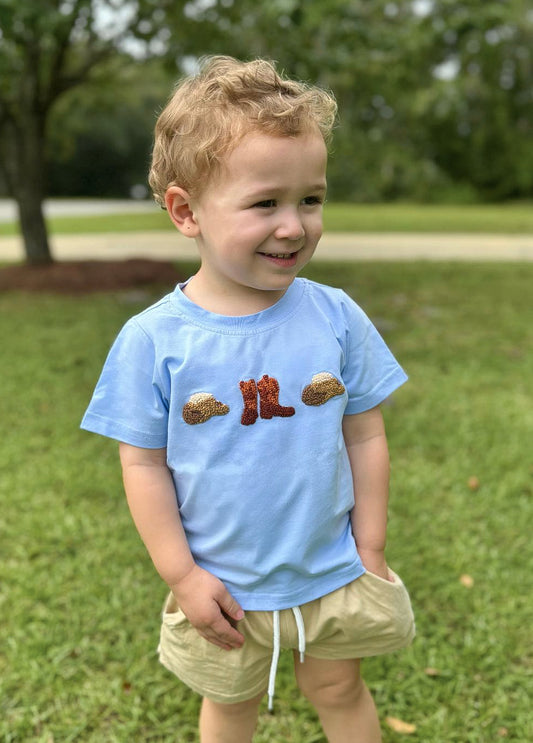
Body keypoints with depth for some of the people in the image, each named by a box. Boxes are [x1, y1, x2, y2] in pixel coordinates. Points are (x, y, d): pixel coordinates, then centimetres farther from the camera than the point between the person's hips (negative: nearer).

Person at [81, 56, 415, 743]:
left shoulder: (338, 318, -12)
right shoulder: (151, 341, -18)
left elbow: (365, 437, -4)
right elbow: (144, 464, -11)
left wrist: (370, 551, -1)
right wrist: (181, 575, -9)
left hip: (332, 573, 1)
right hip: (223, 586, -1)